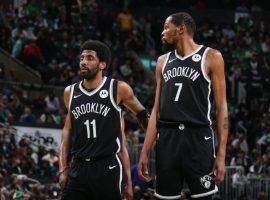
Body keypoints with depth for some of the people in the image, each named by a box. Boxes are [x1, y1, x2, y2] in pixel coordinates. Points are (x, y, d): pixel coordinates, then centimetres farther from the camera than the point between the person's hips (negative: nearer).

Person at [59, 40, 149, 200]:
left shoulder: (118, 89, -4)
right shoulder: (70, 92, 9)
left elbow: (142, 114, 11)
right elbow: (68, 132, 15)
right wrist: (63, 169, 9)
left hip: (107, 167, -4)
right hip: (78, 168, 4)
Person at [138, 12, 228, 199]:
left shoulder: (210, 57, 0)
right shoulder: (163, 61, 15)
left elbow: (221, 107, -3)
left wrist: (221, 154, -11)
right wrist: (145, 152, 9)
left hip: (198, 137, -5)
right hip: (167, 138, 5)